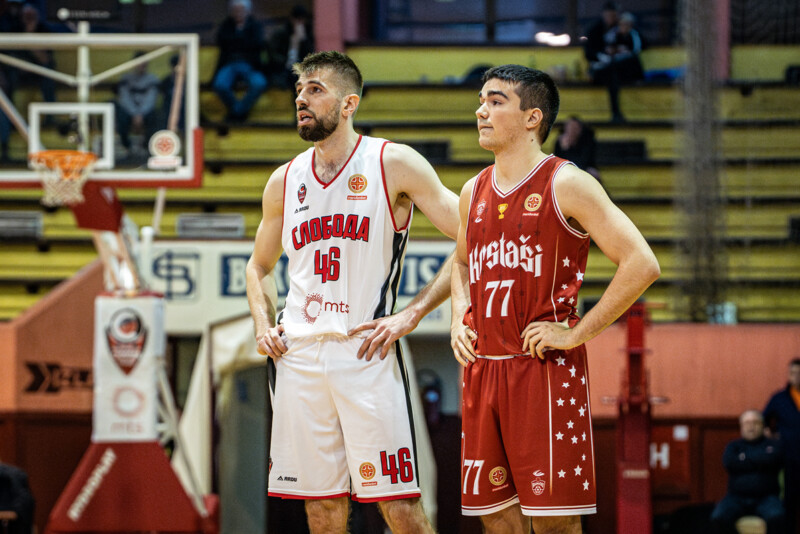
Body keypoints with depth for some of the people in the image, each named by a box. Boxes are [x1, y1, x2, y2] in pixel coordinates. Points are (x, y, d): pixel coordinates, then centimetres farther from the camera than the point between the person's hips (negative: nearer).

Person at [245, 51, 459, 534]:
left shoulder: (394, 164, -1)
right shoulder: (285, 181, 14)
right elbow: (259, 265, 29)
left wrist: (411, 315, -10)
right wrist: (263, 323, 9)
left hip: (366, 353, -4)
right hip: (300, 355, 5)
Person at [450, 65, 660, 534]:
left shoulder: (566, 185, -7)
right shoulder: (474, 192, 14)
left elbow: (642, 265, -13)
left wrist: (576, 333, -14)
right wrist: (460, 318, 14)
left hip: (546, 368, -6)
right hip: (482, 368, 6)